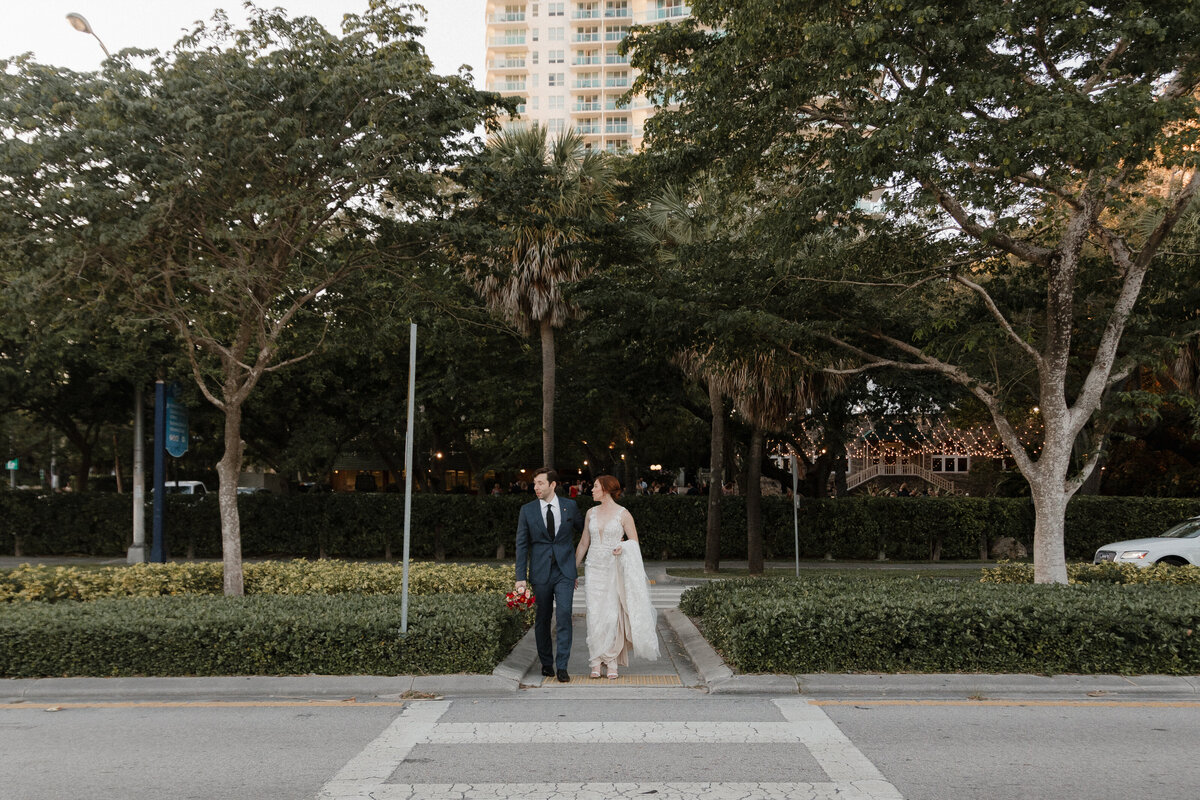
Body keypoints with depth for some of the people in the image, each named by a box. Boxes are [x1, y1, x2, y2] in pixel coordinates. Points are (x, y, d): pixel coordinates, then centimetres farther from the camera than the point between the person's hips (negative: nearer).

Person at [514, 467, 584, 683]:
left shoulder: (570, 506, 3)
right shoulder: (527, 510, 2)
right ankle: (546, 663, 22)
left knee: (564, 615, -11)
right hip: (540, 572, 1)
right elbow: (522, 544, 2)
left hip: (565, 571, -1)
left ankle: (562, 666, -6)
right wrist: (520, 578, -3)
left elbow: (582, 529, 18)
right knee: (542, 619, 7)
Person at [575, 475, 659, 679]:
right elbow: (583, 543, 15)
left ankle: (612, 662, 6)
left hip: (615, 569, -3)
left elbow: (635, 542, -1)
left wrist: (623, 547, -22)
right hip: (595, 568, 3)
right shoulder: (591, 513, 9)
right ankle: (596, 662, 6)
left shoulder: (623, 514, -4)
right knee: (595, 615, -2)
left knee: (613, 615, -4)